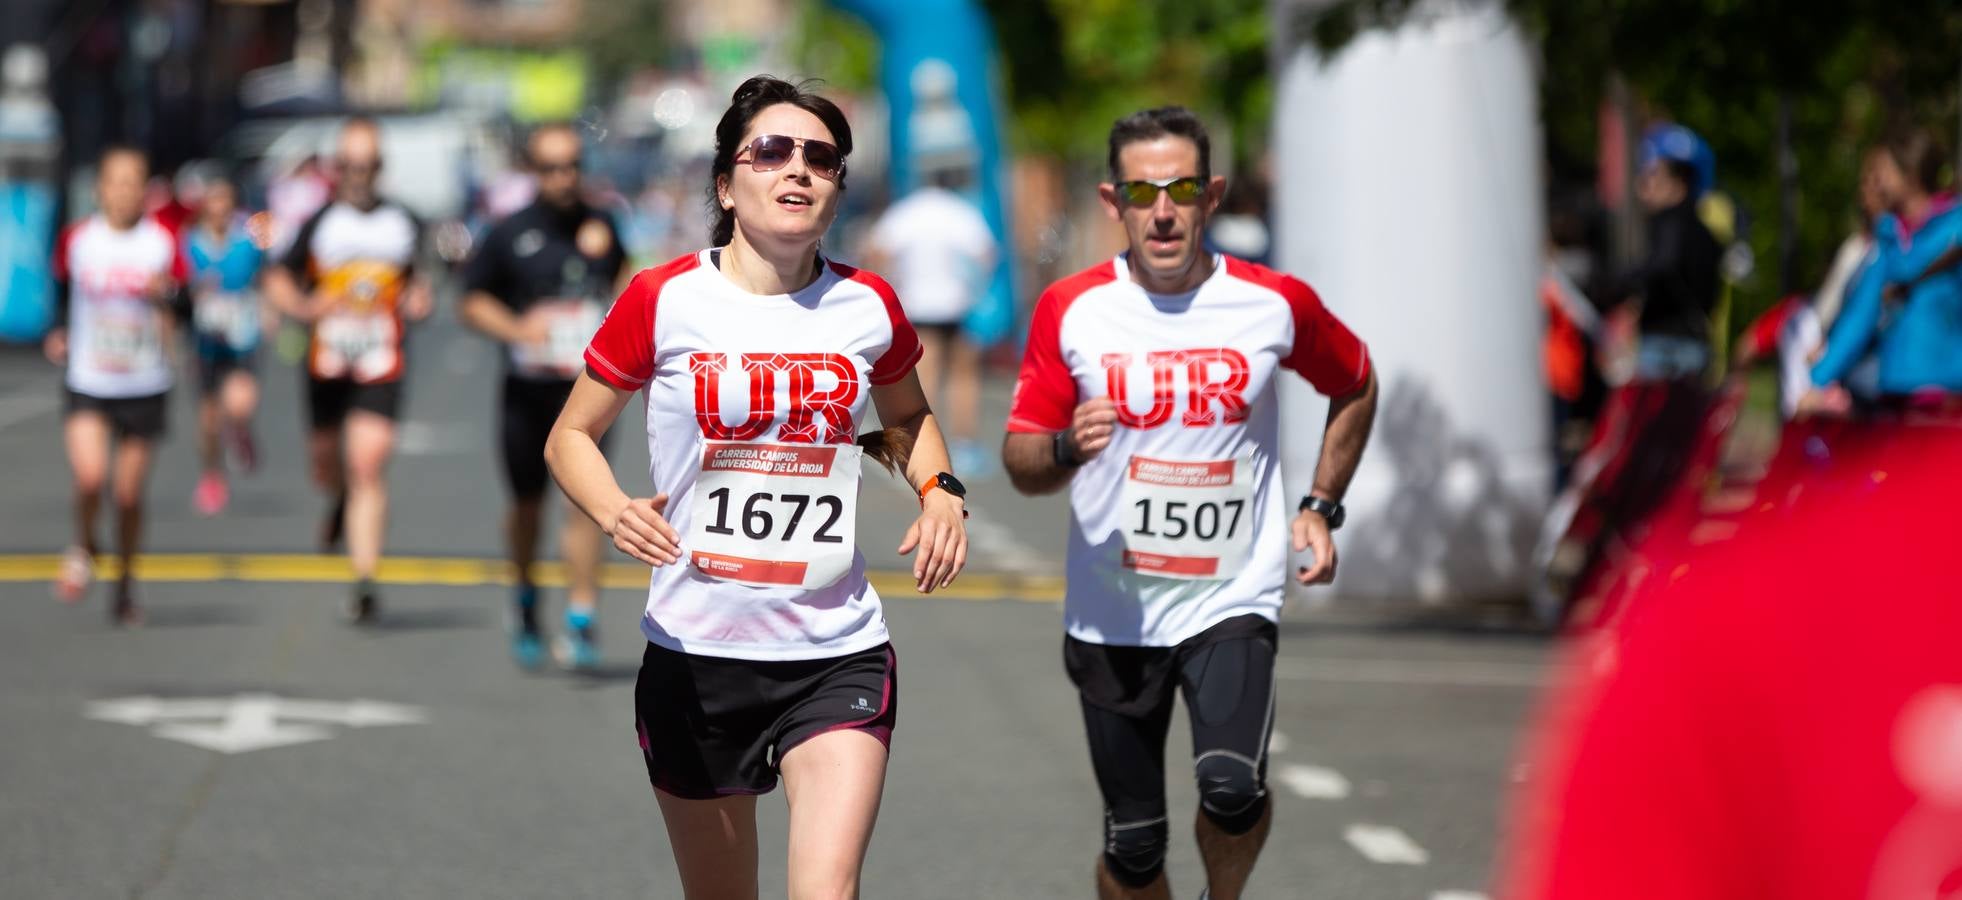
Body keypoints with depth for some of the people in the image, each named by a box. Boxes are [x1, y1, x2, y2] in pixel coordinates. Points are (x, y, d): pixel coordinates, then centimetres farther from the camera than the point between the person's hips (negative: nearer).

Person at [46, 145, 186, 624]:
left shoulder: (163, 241, -4)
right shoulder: (77, 240, -1)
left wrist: (166, 296, -24)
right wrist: (59, 333, 4)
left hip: (145, 386, 0)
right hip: (87, 385, 0)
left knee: (130, 494, 4)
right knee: (91, 476, -20)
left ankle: (126, 586, 25)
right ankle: (83, 549, 11)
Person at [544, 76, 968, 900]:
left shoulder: (867, 307, 3)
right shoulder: (664, 302, -5)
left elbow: (908, 416, 24)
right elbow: (570, 437, 4)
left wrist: (939, 490, 3)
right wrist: (616, 514, -16)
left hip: (837, 656, 1)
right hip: (695, 655, 0)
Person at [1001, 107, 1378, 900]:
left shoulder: (1275, 304, -3)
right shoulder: (1070, 311, -3)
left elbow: (1355, 386, 18)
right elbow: (1022, 465, 2)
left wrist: (1321, 508, 9)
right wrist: (1067, 448, -21)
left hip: (1232, 599, -1)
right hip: (1111, 615, 1)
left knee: (1232, 788, -24)